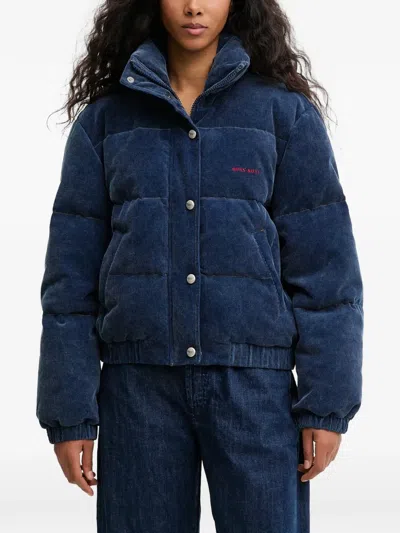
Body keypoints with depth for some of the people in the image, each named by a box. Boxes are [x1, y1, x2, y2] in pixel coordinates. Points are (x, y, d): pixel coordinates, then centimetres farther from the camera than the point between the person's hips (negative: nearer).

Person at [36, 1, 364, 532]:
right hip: (138, 384, 1)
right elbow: (72, 275, 4)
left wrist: (325, 404, -7)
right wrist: (69, 413, -1)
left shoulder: (287, 112, 3)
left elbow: (321, 266, -1)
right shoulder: (103, 120, 7)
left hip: (254, 380, -1)